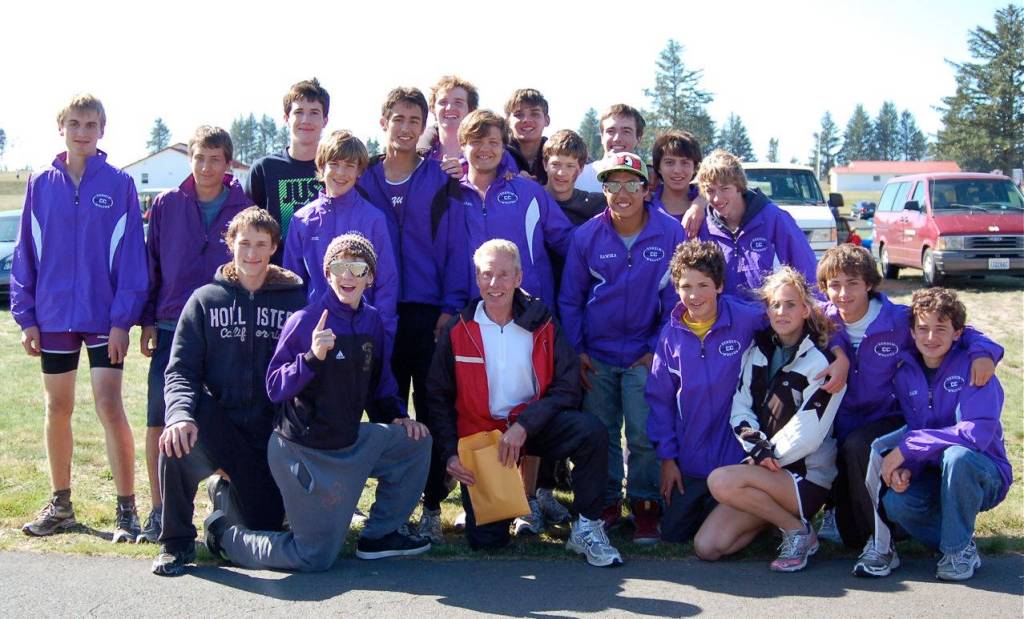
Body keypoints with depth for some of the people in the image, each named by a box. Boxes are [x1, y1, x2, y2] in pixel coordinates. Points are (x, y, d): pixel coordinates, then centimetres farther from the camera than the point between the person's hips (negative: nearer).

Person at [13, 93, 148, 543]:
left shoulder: (119, 184, -3)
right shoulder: (41, 184, 4)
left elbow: (130, 254, -5)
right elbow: (25, 252, 6)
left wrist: (122, 319, -11)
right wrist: (25, 315, 1)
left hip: (104, 316, -3)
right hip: (53, 316, 3)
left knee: (110, 407, -6)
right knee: (58, 409, 11)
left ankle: (126, 509, 3)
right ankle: (60, 505, 24)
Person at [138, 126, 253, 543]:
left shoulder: (244, 208, 2)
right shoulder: (166, 206, 5)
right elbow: (151, 264, 8)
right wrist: (147, 322, 3)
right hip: (171, 329, 1)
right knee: (159, 421, -1)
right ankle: (159, 510, 9)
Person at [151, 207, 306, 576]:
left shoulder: (295, 300, 4)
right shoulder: (206, 300, 4)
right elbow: (180, 370, -4)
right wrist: (181, 413, -25)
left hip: (272, 433, 1)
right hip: (220, 422, -1)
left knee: (265, 525, -7)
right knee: (177, 438, -34)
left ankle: (223, 490, 32)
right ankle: (176, 542, -11)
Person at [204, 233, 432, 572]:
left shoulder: (372, 320, 4)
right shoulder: (305, 321, -16)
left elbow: (379, 383, 16)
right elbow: (275, 387, -18)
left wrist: (397, 417, 2)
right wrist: (312, 356, -31)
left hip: (351, 442, 7)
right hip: (304, 451, -7)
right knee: (316, 557, -2)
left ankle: (379, 535, 14)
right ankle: (225, 534, 18)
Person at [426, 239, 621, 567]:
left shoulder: (542, 326, -3)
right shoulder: (457, 331, -2)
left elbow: (566, 389, -9)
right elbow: (439, 398, 3)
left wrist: (524, 426, -22)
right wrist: (450, 453, -8)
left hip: (533, 426, 0)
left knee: (591, 431, -30)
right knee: (485, 539, -7)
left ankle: (586, 529, -15)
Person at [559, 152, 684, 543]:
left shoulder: (670, 234, -7)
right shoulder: (586, 236, -1)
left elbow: (677, 299, -2)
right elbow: (570, 300, 6)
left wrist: (658, 349, -5)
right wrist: (576, 350, 0)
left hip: (644, 357, -2)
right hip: (596, 356, 2)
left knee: (644, 436, -6)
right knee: (599, 435, 7)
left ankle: (645, 506, 10)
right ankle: (607, 504, 22)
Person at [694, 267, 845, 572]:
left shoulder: (822, 361, -9)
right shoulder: (757, 350, 9)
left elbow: (808, 432, -14)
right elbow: (740, 409, 4)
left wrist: (767, 455, -10)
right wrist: (758, 447, -13)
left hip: (807, 475, -6)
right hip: (763, 468, 6)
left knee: (721, 481, -31)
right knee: (706, 546, -8)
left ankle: (798, 530, -10)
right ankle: (775, 511, 14)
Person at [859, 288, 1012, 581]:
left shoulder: (972, 366, -15)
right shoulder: (906, 372, 1)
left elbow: (978, 433, -26)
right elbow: (911, 429, 4)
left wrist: (906, 448, -26)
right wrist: (903, 467, -19)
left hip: (984, 477, -3)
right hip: (932, 478, 4)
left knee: (957, 455, -36)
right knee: (896, 502, -27)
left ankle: (960, 549, -14)